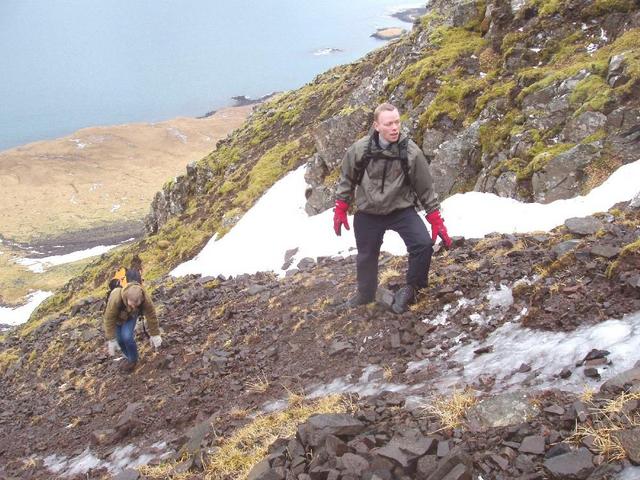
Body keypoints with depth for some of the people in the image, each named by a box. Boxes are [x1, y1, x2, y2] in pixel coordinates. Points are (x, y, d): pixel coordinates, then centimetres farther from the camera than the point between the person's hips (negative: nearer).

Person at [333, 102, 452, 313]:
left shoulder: (411, 152, -16)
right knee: (366, 256, 15)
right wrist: (340, 211, 5)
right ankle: (366, 293, 45)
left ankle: (411, 289, 4)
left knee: (423, 244, -21)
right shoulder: (359, 149, -15)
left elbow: (425, 188, -6)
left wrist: (436, 221, -7)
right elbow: (346, 179, 3)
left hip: (401, 210, -1)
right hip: (368, 213, 1)